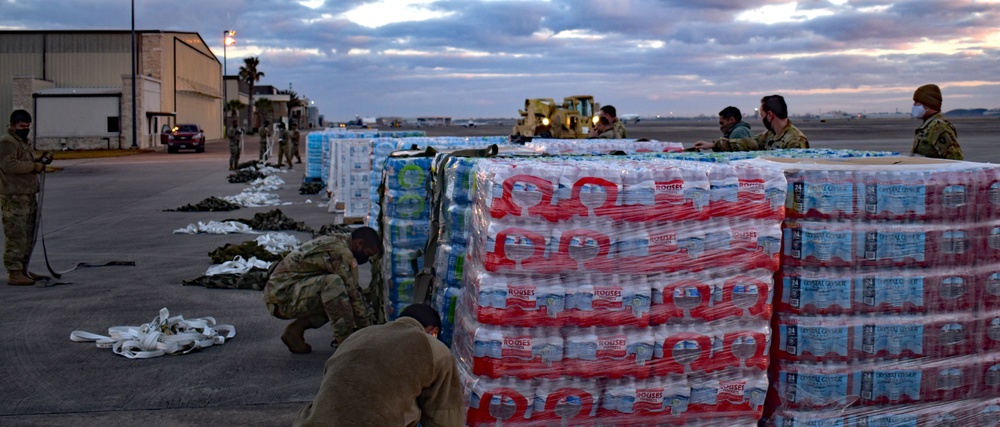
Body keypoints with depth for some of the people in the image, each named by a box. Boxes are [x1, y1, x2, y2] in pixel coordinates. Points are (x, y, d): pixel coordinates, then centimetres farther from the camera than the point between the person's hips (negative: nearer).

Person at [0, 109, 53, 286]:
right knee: (16, 236, -9)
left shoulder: (23, 142, 21)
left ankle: (23, 269, 24)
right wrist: (34, 166, -20)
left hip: (28, 196, 10)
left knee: (29, 236, 15)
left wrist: (40, 160, 10)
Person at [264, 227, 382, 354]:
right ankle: (346, 343, -20)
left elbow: (354, 288, 21)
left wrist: (369, 319, 21)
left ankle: (296, 330, 9)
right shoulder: (342, 253, -17)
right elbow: (353, 294, -16)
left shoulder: (337, 242, 14)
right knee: (333, 283, -29)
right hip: (282, 293, -10)